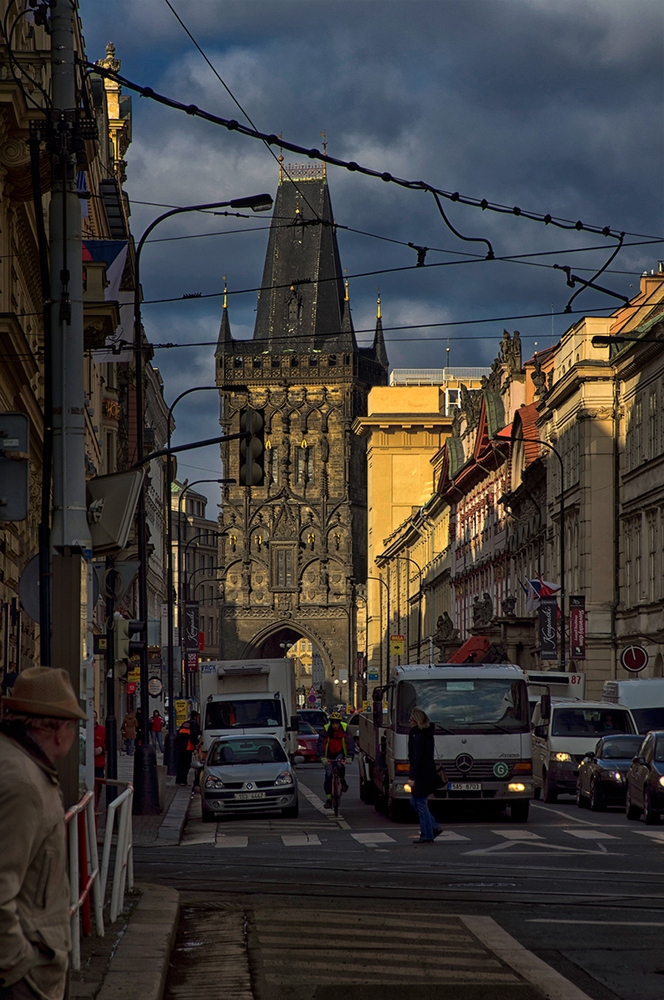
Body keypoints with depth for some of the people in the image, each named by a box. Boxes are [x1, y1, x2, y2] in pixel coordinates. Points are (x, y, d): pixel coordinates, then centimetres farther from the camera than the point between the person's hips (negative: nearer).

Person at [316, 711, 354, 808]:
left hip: (340, 753, -1)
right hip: (329, 754, 1)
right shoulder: (326, 730, -18)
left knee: (340, 765, -32)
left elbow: (350, 742, -22)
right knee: (328, 775, -9)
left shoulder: (344, 729, -17)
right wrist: (322, 756, -39)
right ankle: (328, 798, -3)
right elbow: (321, 742, -25)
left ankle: (342, 781, -3)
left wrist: (350, 756, -36)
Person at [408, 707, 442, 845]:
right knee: (415, 801, 18)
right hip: (428, 773, 10)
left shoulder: (419, 737, -18)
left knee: (421, 804, -2)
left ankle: (427, 836, 3)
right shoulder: (428, 734, 12)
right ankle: (434, 827, 15)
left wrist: (413, 777, -19)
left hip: (422, 776, -10)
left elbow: (418, 759, -20)